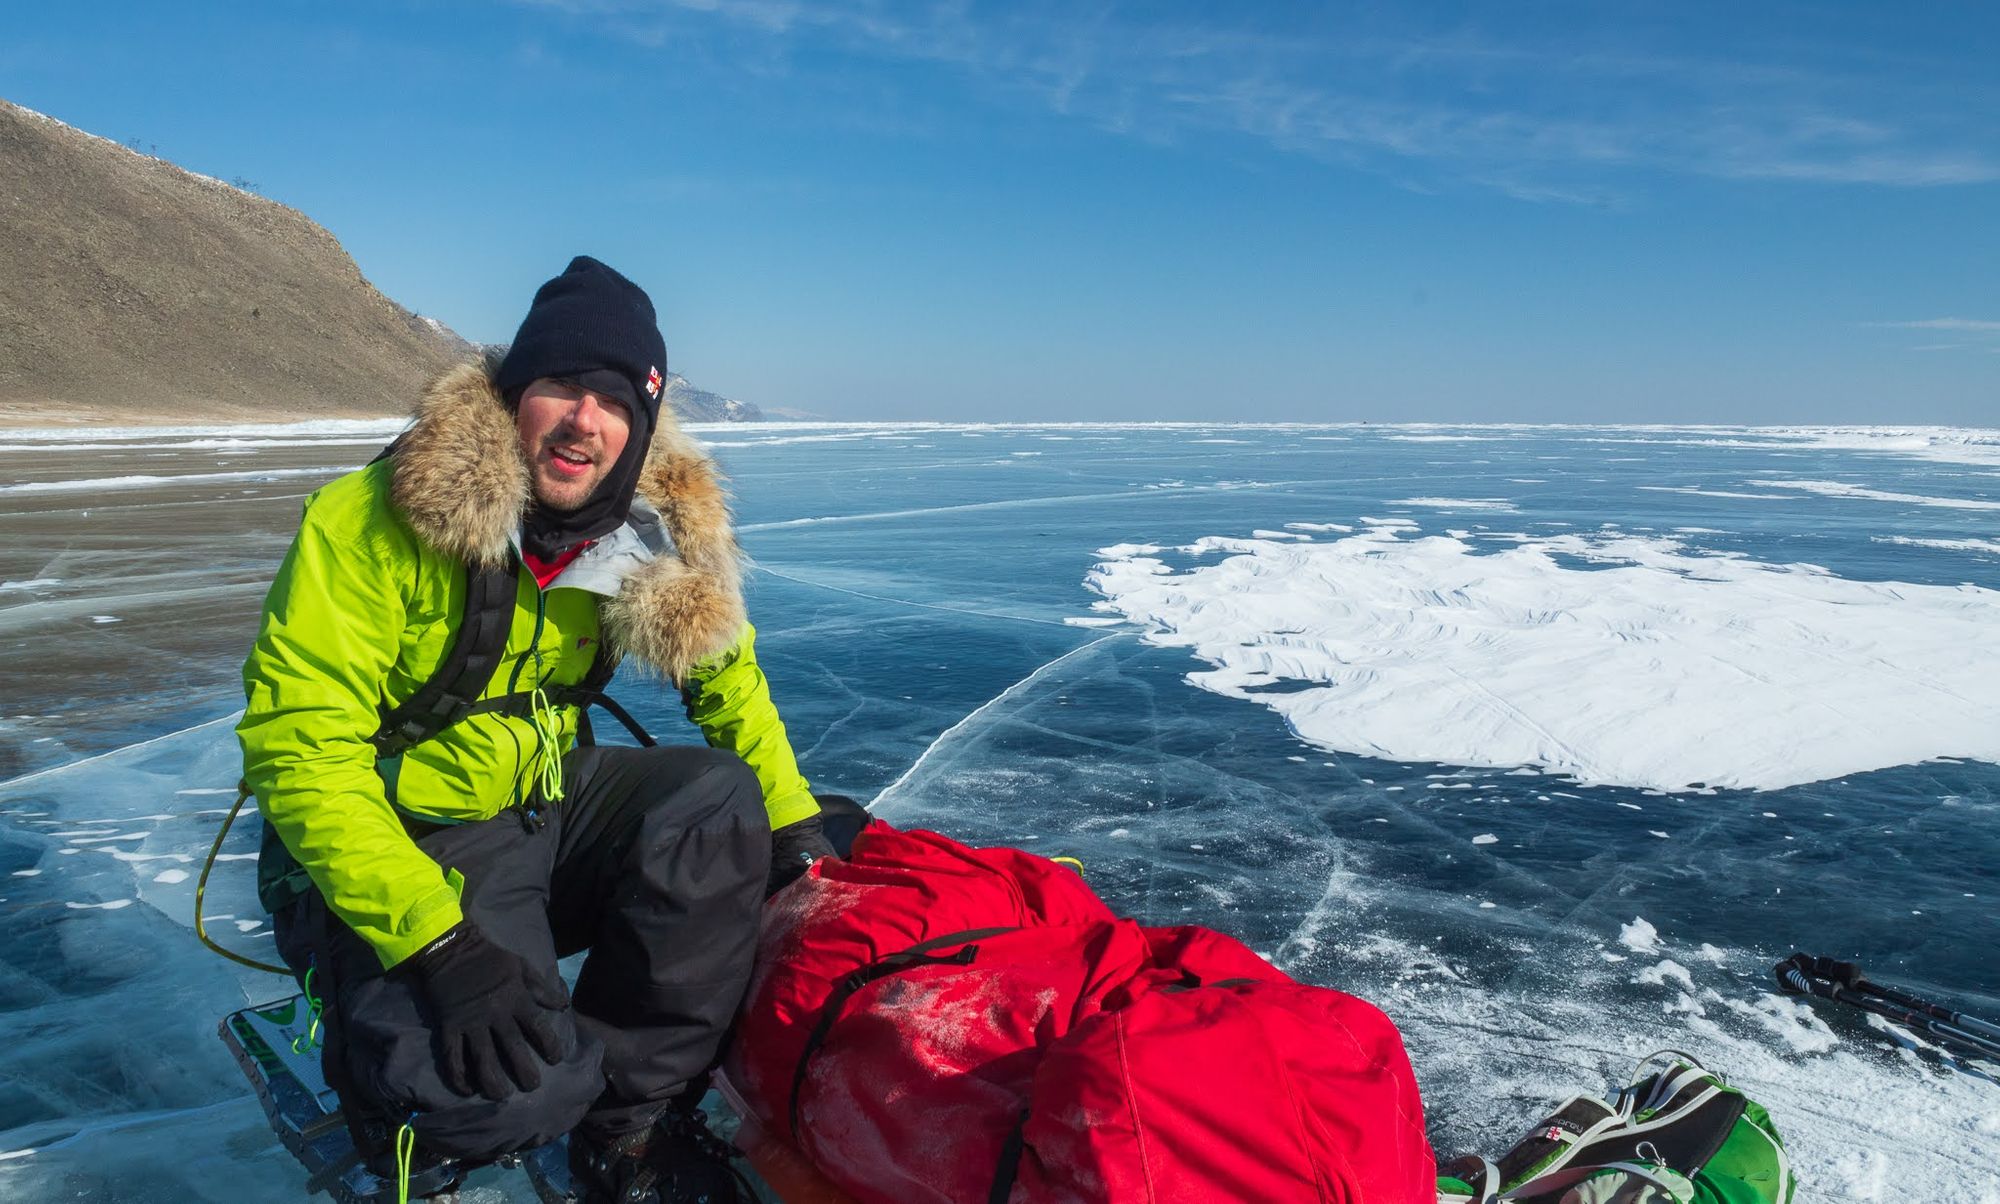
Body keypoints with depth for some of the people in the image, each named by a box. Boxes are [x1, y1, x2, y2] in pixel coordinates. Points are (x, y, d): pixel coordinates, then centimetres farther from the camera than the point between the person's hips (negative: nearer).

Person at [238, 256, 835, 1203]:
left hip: (539, 804, 5)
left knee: (721, 799, -22)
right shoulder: (371, 524, -20)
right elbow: (297, 743, -23)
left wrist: (796, 826, -3)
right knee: (502, 1087, -29)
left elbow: (725, 674, 9)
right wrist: (438, 939, -32)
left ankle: (629, 1122, -7)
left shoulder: (657, 532, -6)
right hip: (394, 835, -5)